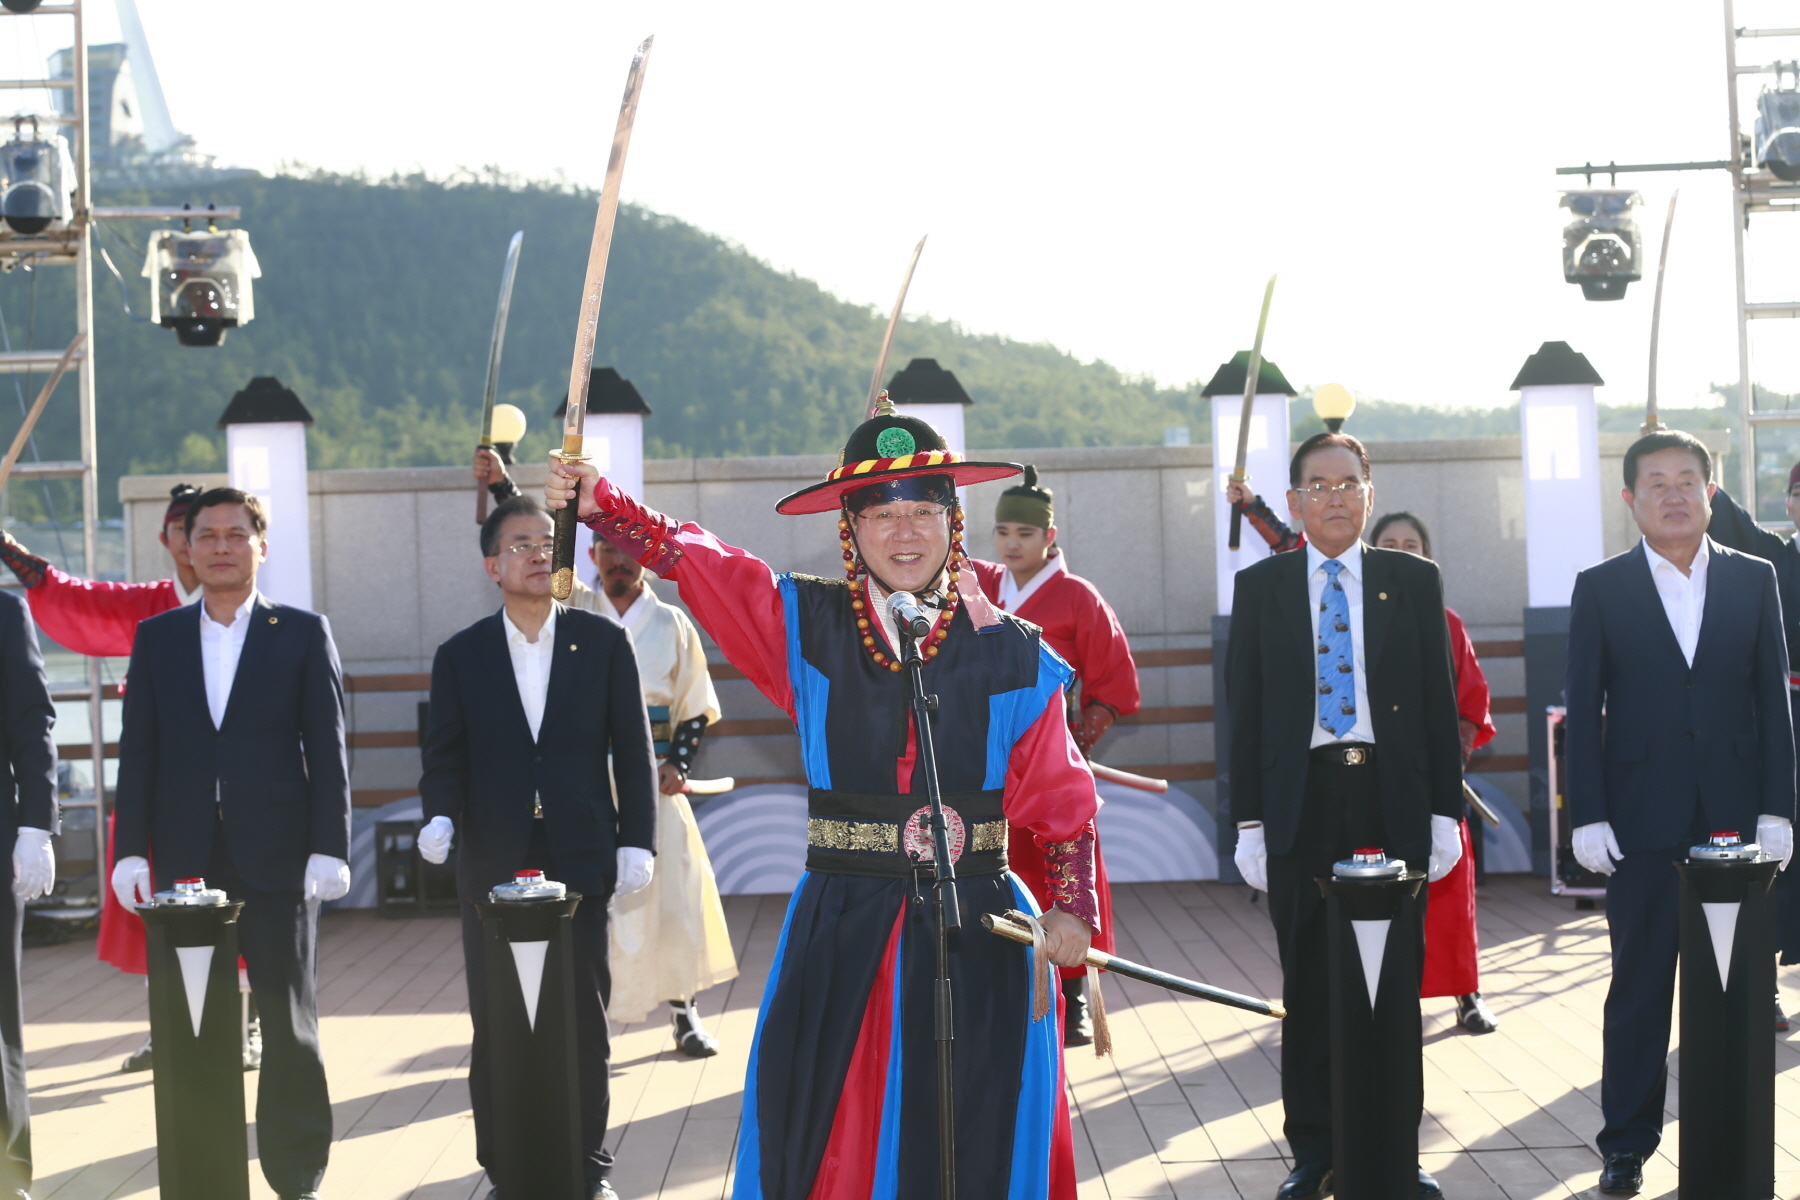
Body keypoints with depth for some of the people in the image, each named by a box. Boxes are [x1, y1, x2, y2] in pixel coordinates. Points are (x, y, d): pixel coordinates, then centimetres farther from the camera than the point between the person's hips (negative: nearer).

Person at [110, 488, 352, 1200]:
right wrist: (131, 849, 0)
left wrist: (329, 847, -8)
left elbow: (327, 747, 0)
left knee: (288, 1021, 4)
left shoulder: (303, 633, 4)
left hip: (277, 855, -2)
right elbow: (138, 750, 8)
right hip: (185, 859, 2)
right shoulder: (156, 638, 10)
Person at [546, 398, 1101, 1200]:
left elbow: (1062, 802, 2)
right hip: (842, 937, 1)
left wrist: (1073, 909, -10)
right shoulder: (809, 626, 3)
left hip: (977, 941, 0)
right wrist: (598, 504, -16)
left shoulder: (1010, 653, 0)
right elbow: (692, 561, -3)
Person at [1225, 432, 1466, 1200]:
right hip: (1301, 804, 0)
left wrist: (1445, 812, 0)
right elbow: (1245, 711, 5)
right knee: (1309, 985, 5)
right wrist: (1249, 823, 0)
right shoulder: (1260, 588, 5)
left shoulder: (1414, 581, 6)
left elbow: (1439, 700, 6)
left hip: (1393, 801, 0)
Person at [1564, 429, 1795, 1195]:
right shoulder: (1600, 588, 2)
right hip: (1643, 820, -1)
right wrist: (1587, 816, -6)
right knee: (1639, 988, 4)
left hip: (1735, 815, 2)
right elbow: (1582, 710, 1)